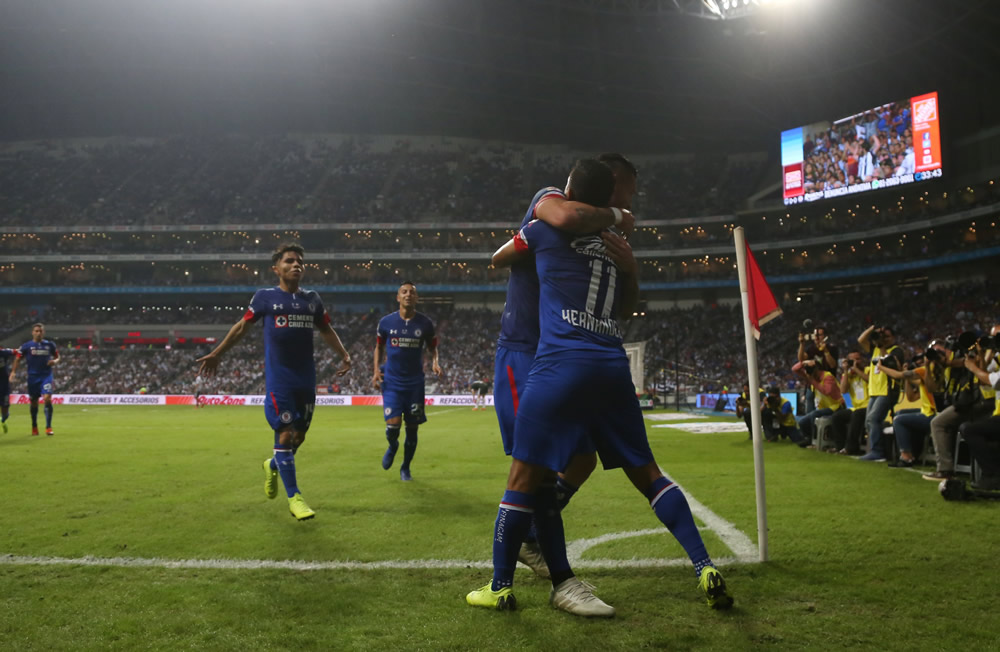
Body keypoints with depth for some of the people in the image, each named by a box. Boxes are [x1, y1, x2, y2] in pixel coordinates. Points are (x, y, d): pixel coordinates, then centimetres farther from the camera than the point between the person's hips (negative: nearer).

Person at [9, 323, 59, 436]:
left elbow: (57, 357, 14)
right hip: (33, 376, 1)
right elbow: (18, 358, 5)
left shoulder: (50, 344, 4)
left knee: (47, 398, -16)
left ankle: (48, 427, -10)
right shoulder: (26, 346, 1)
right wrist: (13, 372, -7)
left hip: (46, 375, -1)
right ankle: (34, 427, 27)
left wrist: (55, 361, -9)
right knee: (34, 402, 9)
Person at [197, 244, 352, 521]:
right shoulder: (265, 297, 0)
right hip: (278, 380, -4)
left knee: (299, 435, 9)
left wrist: (344, 355, 7)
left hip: (306, 380, 5)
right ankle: (294, 497, 3)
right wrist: (216, 354, 7)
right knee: (285, 433, -7)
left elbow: (326, 330, 20)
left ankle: (273, 466, 41)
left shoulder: (312, 299, 10)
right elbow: (242, 326, 8)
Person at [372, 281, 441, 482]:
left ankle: (405, 468, 27)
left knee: (412, 428, 6)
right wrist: (376, 370, 0)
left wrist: (434, 362, -9)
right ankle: (392, 446, 24)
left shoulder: (425, 323, -1)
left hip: (415, 382, 1)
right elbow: (379, 347, 13)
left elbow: (432, 347, 11)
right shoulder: (386, 322, -1)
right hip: (391, 382, -1)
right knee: (392, 425, -14)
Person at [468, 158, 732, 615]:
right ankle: (706, 568, 11)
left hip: (561, 365, -5)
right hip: (613, 369, 5)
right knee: (647, 473, 13)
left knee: (524, 475, 2)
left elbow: (498, 259, 26)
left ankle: (500, 588, 9)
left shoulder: (544, 230, 6)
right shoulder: (616, 247, 18)